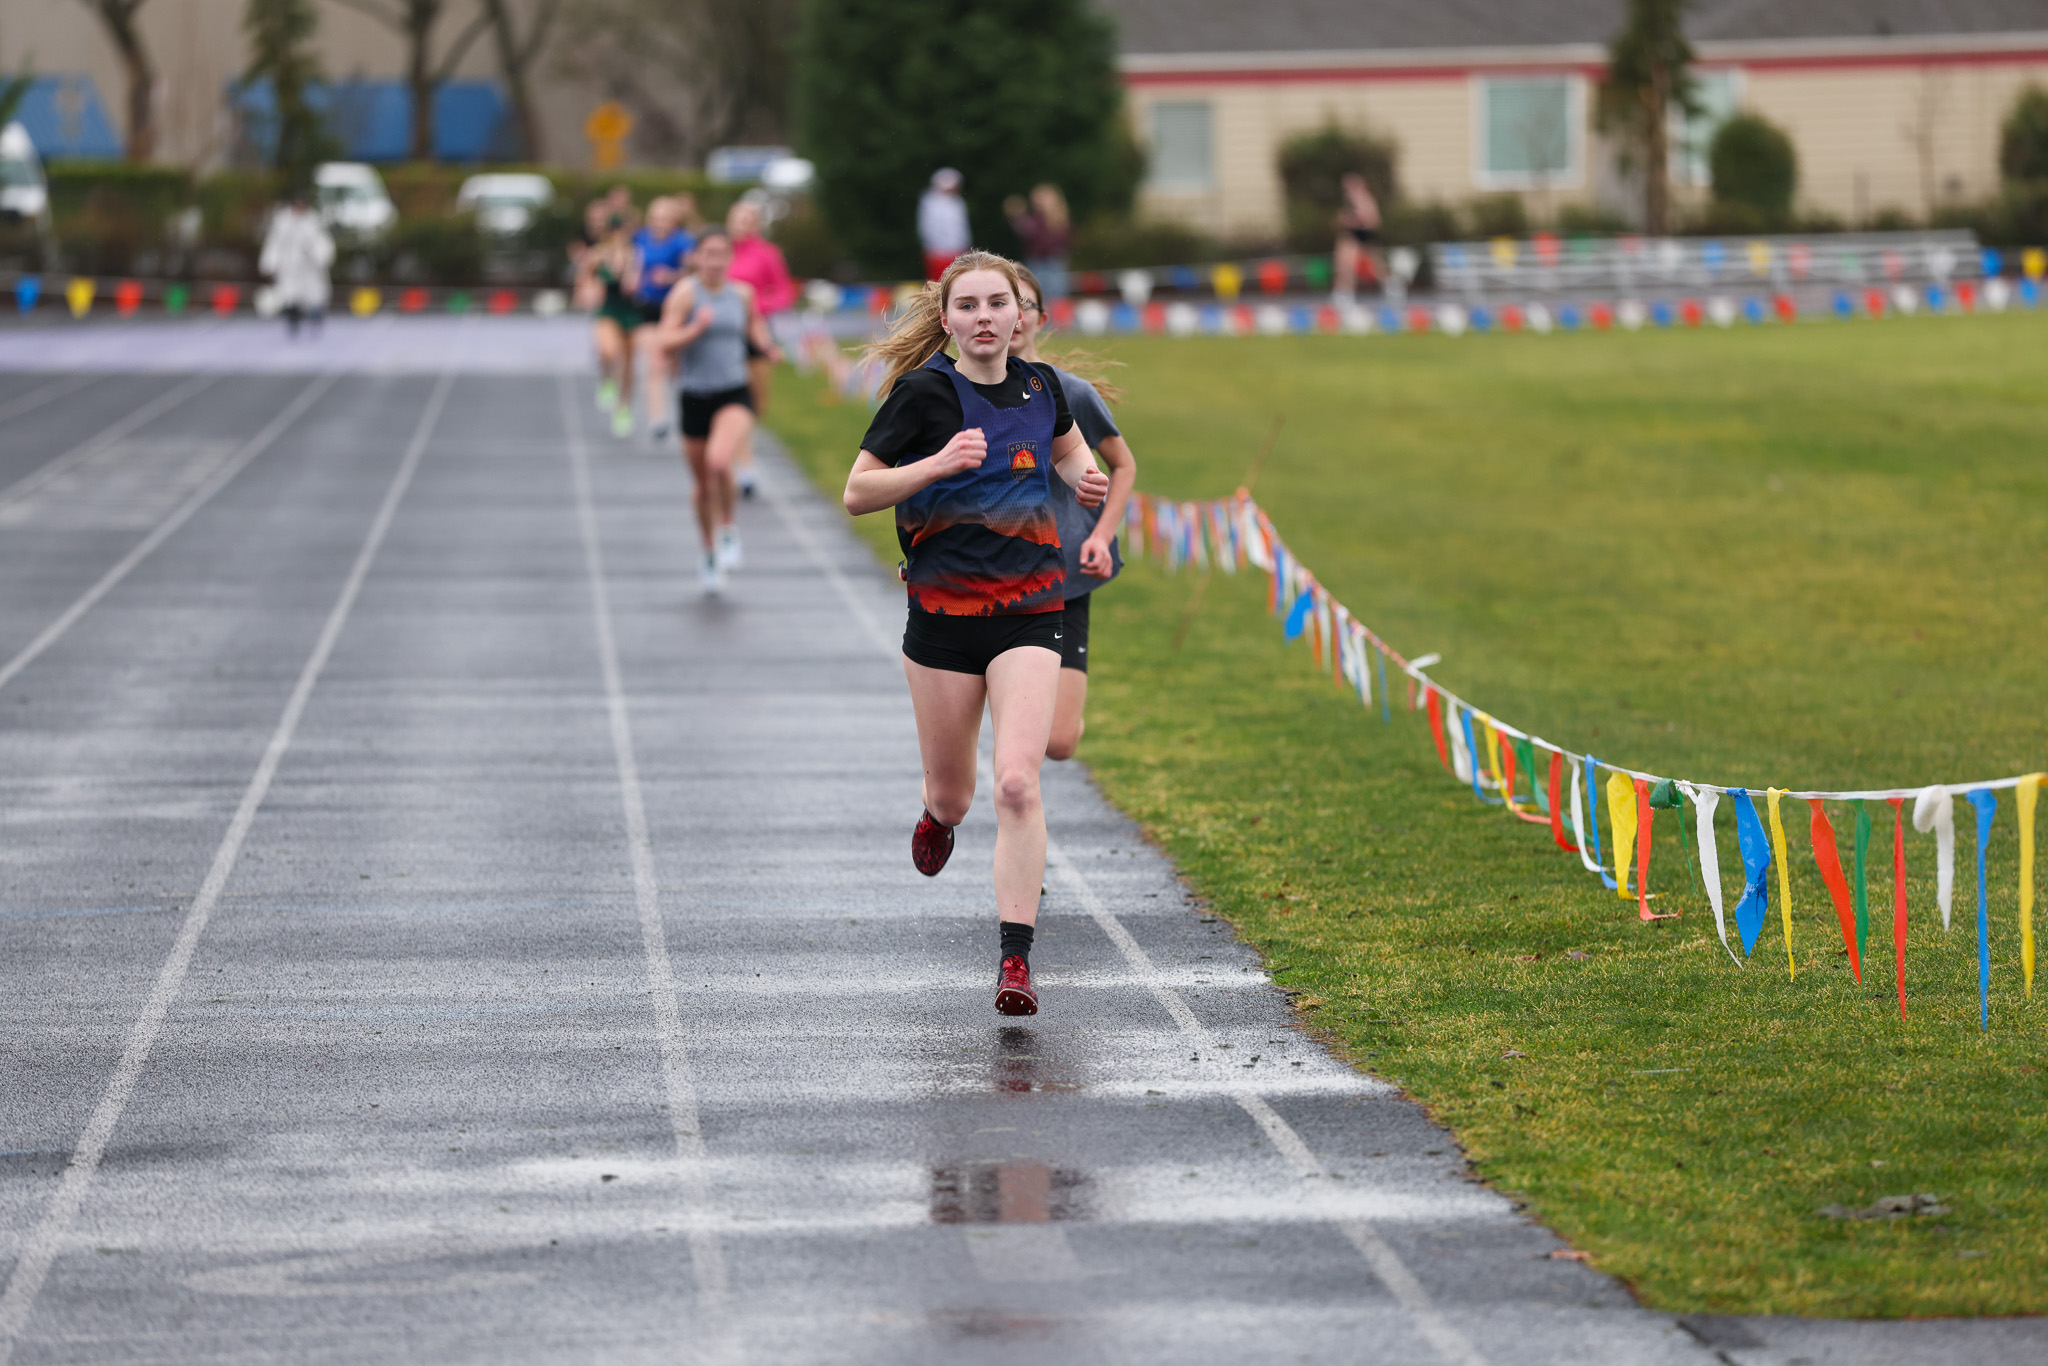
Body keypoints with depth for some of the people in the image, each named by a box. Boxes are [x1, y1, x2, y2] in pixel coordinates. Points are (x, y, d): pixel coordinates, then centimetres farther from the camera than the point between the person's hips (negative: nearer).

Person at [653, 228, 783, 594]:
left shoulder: (742, 293, 4)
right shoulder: (686, 292, -7)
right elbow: (666, 341, -14)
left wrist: (768, 346, 7)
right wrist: (697, 328, -29)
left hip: (734, 395, 0)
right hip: (695, 396, 0)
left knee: (719, 462, -27)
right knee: (703, 483, 11)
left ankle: (727, 530, 0)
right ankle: (711, 556, 33)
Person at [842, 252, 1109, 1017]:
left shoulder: (1040, 387, 5)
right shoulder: (923, 393, -7)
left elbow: (1067, 446, 28)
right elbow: (856, 493, -8)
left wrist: (1084, 477, 5)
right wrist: (936, 463, -23)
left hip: (1029, 615, 1)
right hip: (943, 612, -1)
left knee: (1017, 782, -15)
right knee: (952, 793, 11)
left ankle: (1015, 960, -13)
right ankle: (938, 815, 51)